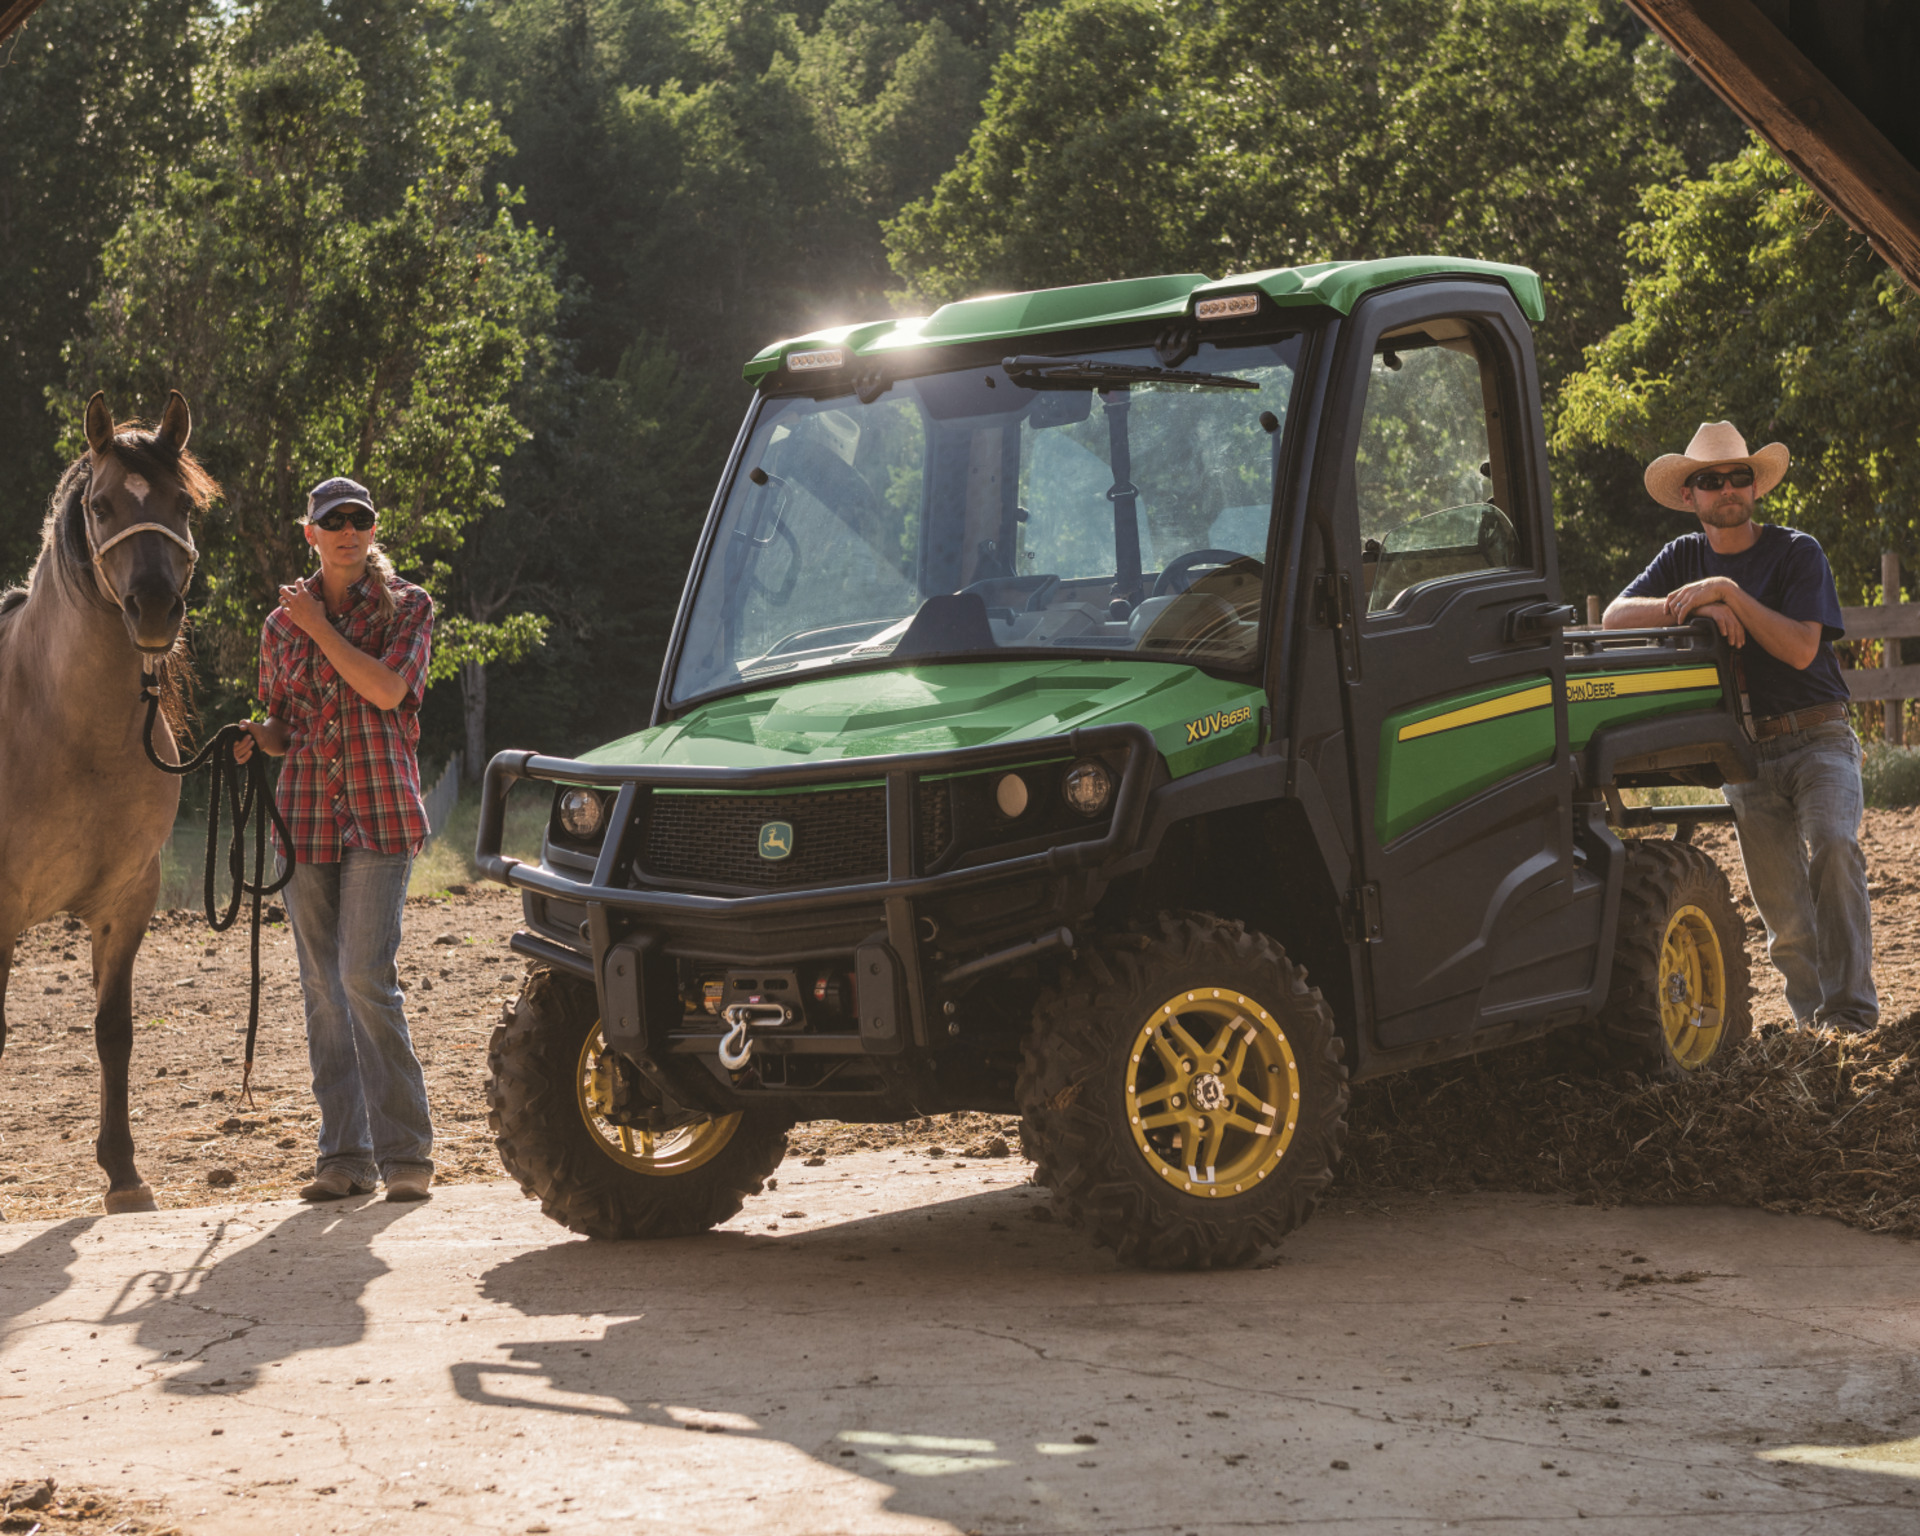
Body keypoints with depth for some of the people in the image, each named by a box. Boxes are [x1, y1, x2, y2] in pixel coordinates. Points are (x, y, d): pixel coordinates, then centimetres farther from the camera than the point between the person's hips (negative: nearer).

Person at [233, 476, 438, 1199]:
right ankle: (345, 1157, 10)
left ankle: (405, 1152, -8)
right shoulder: (281, 624, 12)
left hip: (380, 812, -4)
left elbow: (387, 688, -14)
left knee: (367, 977, -14)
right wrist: (254, 737, -3)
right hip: (306, 813, 4)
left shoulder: (407, 607, 2)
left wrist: (320, 627, -9)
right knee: (322, 988, 4)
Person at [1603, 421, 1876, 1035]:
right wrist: (1695, 609, -18)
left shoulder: (1797, 552, -3)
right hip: (1744, 752, 4)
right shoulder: (1684, 556, 9)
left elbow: (1801, 649, -15)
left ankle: (1850, 1010, -27)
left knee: (1833, 845, -27)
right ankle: (1812, 1018, 12)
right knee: (1781, 908, 0)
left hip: (1817, 737, -3)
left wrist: (1727, 592, -21)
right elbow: (1616, 615, -4)